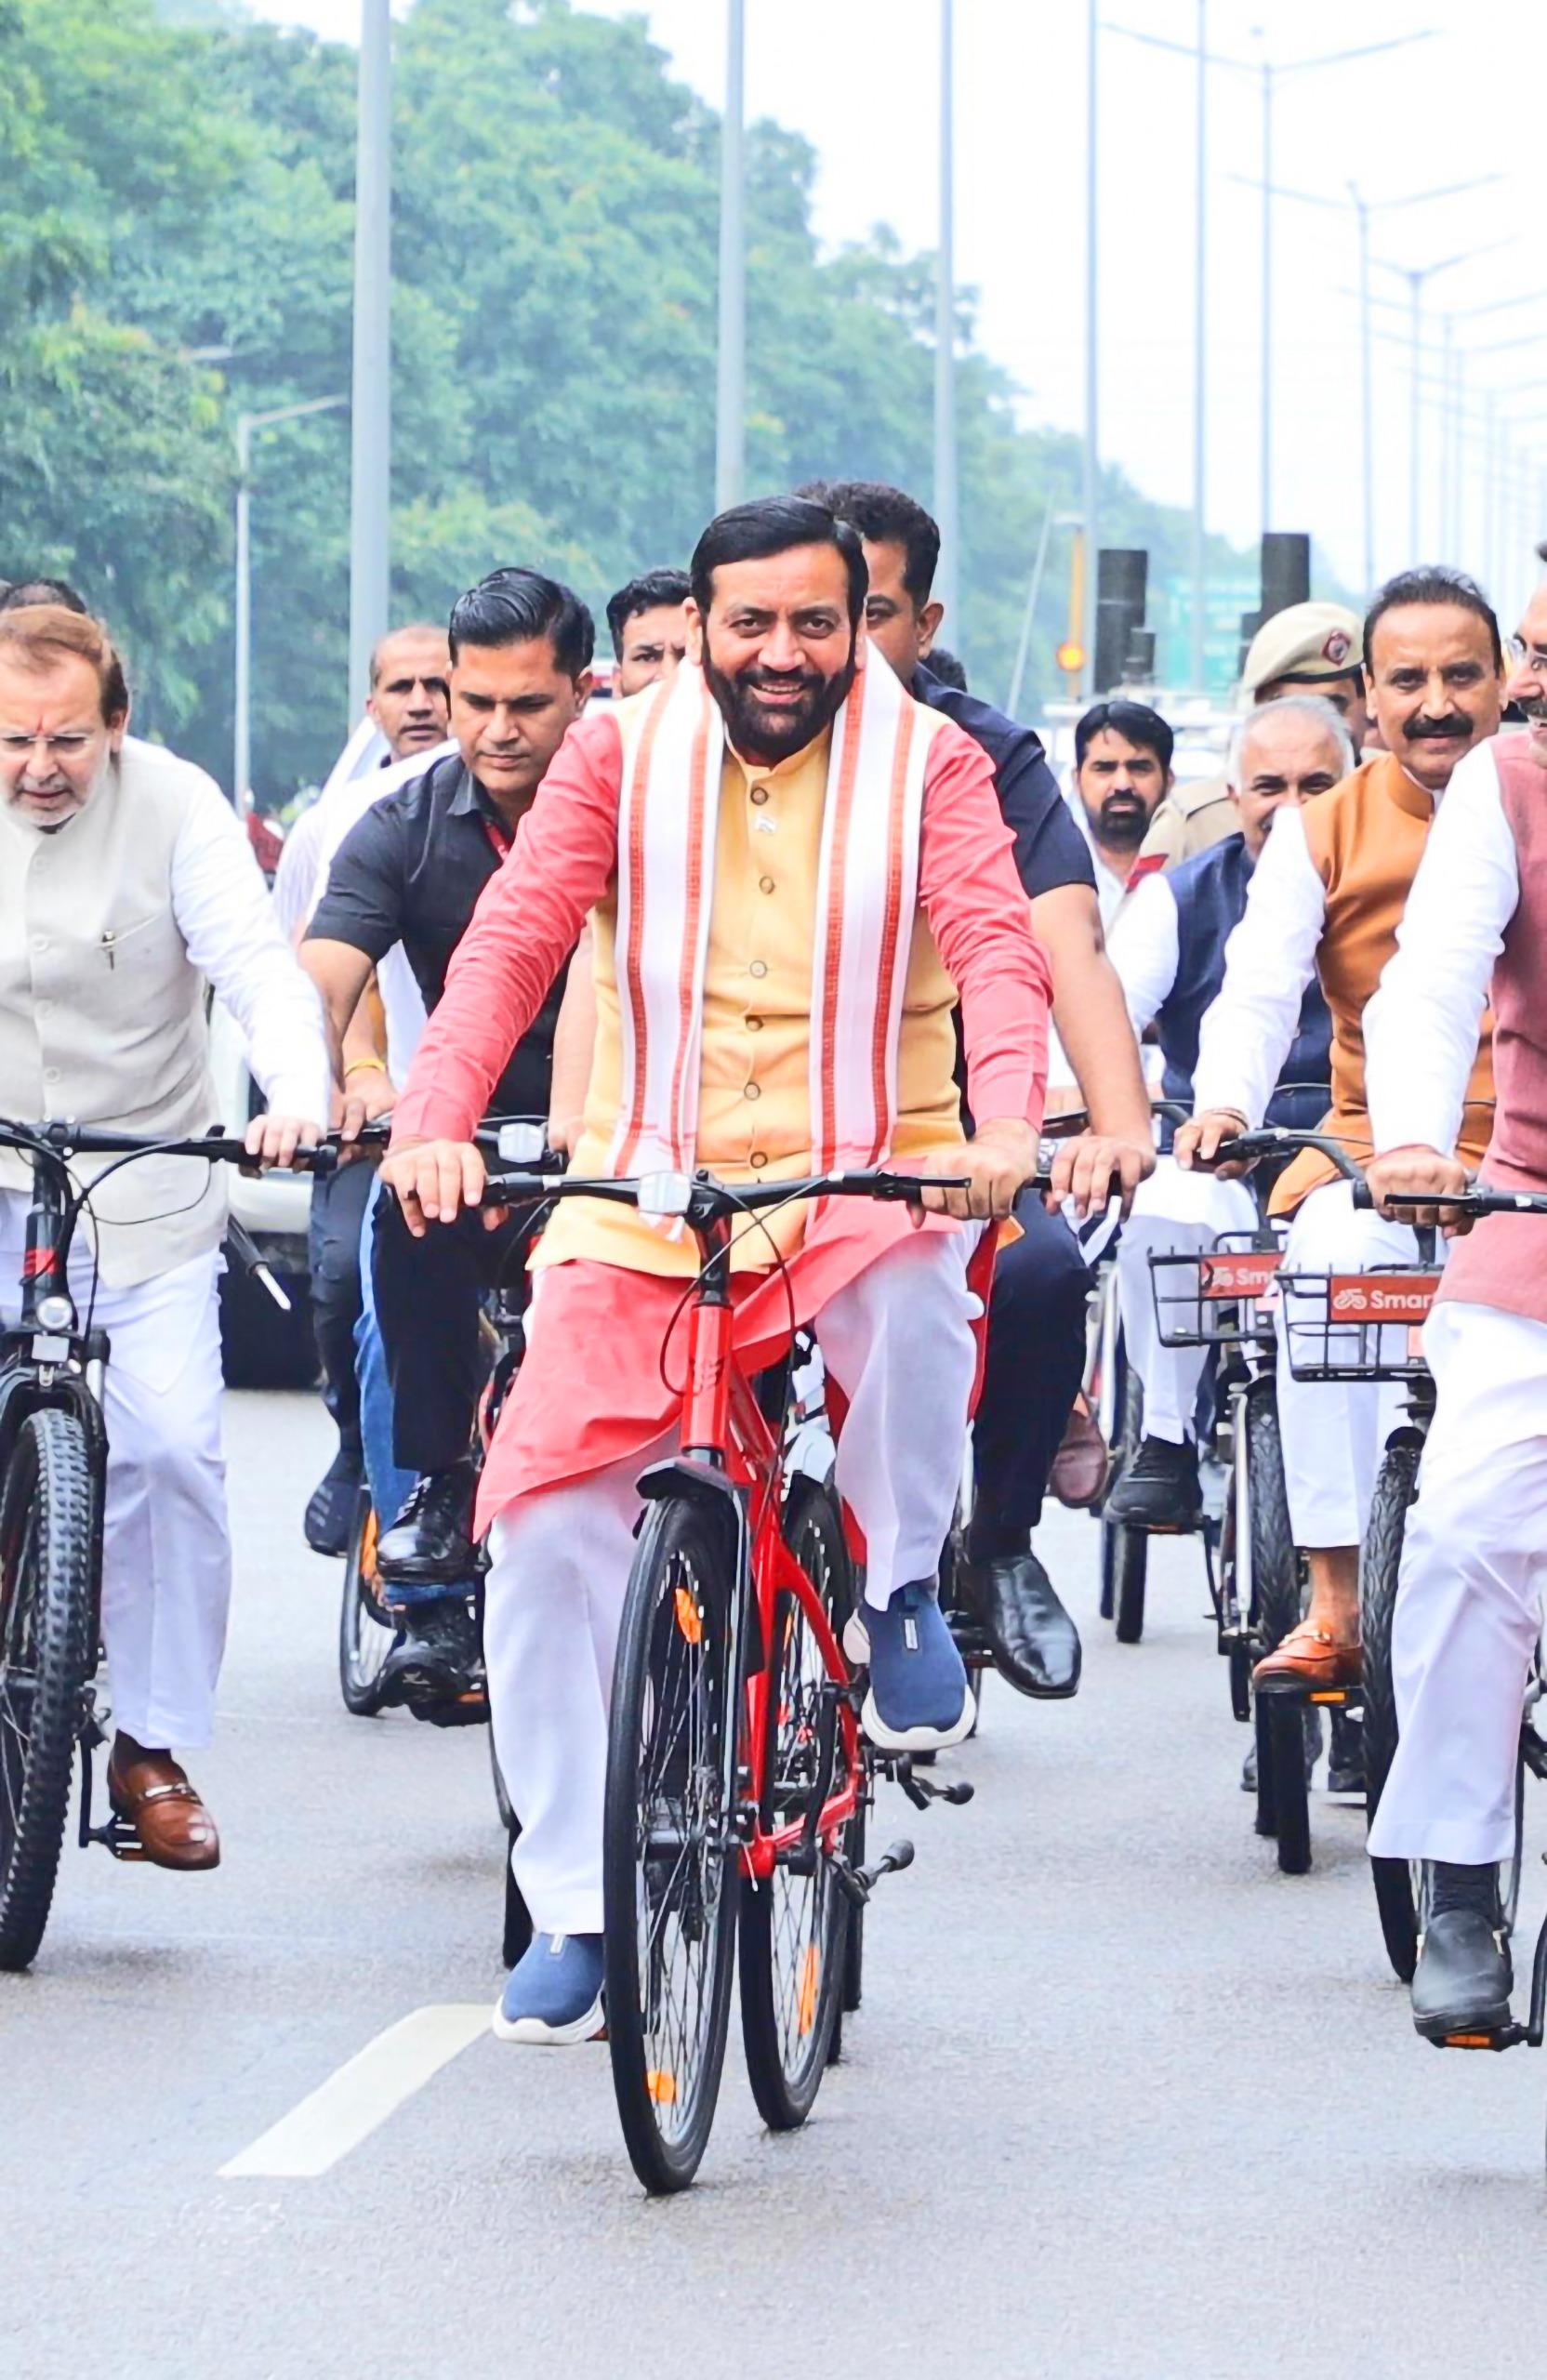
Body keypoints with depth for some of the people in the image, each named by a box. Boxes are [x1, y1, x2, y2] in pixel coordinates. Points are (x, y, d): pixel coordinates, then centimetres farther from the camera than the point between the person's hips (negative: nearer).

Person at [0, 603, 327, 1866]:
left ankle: (155, 1744, 2)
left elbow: (255, 959, -18)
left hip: (147, 1197, -1)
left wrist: (298, 1092, -37)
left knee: (170, 1450, -13)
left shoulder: (174, 807, -8)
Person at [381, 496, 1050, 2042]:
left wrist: (1004, 1128, -33)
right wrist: (432, 1122, -23)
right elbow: (512, 938, -6)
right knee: (546, 1526, -9)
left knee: (913, 1280, -37)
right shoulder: (622, 756, 3)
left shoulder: (926, 765, 0)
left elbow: (995, 946, -13)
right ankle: (576, 1903, 7)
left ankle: (899, 1582, -8)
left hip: (863, 1178, -2)